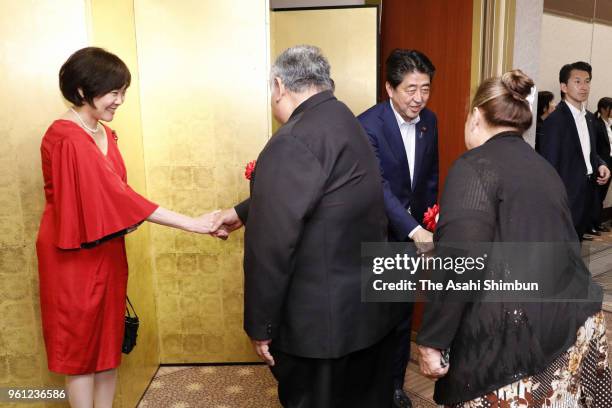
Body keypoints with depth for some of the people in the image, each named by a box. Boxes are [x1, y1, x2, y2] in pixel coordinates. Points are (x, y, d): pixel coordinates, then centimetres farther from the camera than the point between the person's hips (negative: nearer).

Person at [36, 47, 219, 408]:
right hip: (76, 257, -8)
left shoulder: (106, 134, 8)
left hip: (108, 253, 8)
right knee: (81, 345, 7)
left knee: (110, 340, 14)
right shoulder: (65, 138, -20)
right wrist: (192, 224, -28)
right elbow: (115, 192, -28)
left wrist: (127, 219, -2)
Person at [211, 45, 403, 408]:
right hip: (372, 303, 9)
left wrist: (260, 325, -13)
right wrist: (242, 212, 28)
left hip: (324, 320, -8)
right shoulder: (345, 121, 7)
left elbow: (272, 246, -24)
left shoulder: (294, 142, -23)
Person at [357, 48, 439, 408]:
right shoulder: (368, 125, -21)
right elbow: (379, 187, -29)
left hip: (413, 233, 6)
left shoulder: (429, 120, 0)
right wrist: (414, 231, -38)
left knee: (403, 313, 17)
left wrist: (430, 224, 10)